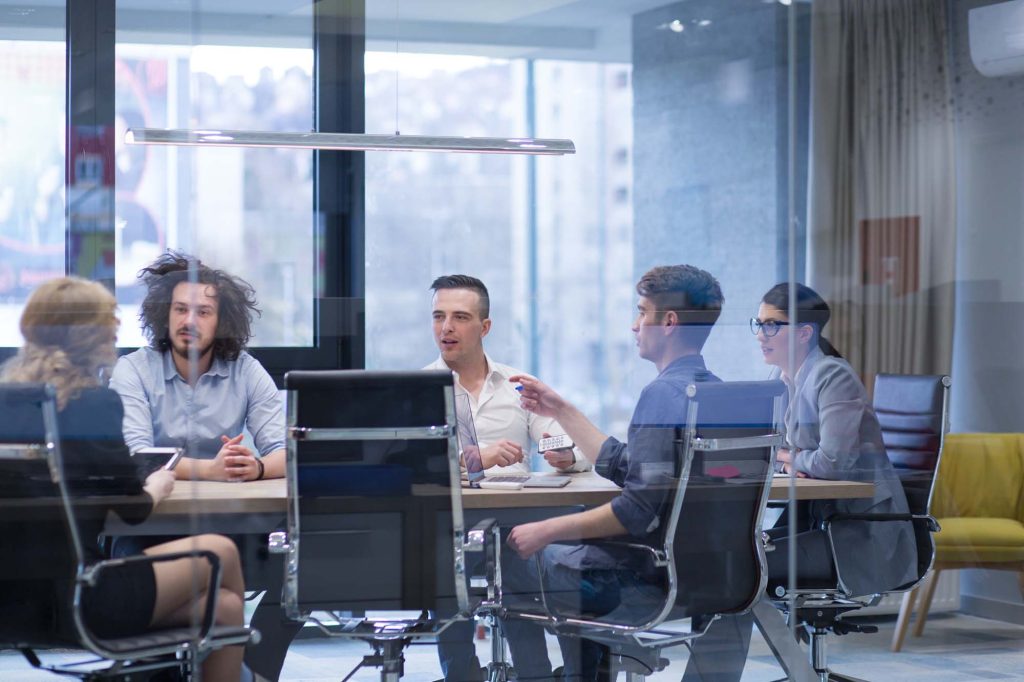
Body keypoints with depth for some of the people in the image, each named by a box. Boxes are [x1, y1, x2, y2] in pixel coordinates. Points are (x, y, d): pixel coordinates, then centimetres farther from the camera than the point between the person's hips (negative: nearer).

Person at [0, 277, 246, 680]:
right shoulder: (95, 402, -11)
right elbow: (133, 509, -4)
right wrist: (157, 488, 16)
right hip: (79, 598, -7)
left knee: (222, 604, 19)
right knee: (220, 552, 17)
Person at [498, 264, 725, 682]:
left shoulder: (665, 393, -21)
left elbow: (638, 511, -27)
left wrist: (547, 531, -19)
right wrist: (561, 410, 23)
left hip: (647, 576, -10)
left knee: (511, 561, 9)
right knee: (569, 547, 33)